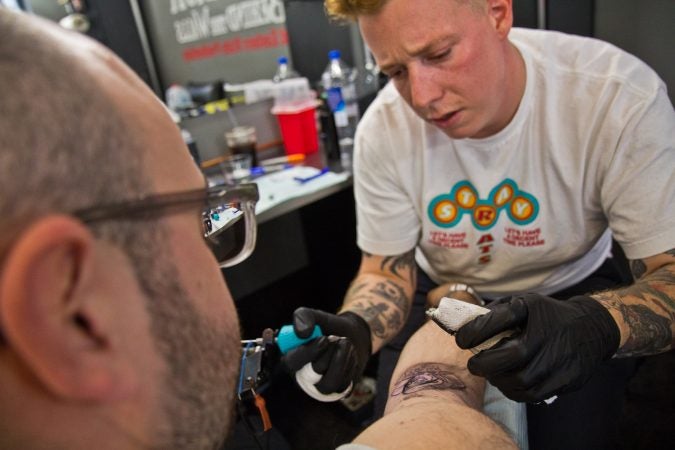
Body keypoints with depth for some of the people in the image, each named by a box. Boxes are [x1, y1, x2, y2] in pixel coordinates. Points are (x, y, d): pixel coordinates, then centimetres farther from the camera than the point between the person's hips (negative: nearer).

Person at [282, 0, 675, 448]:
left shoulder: (621, 97, -26)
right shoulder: (383, 129, -20)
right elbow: (387, 272, -11)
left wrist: (596, 323, -46)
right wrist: (356, 328, -32)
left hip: (574, 290, 0)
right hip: (440, 292, 2)